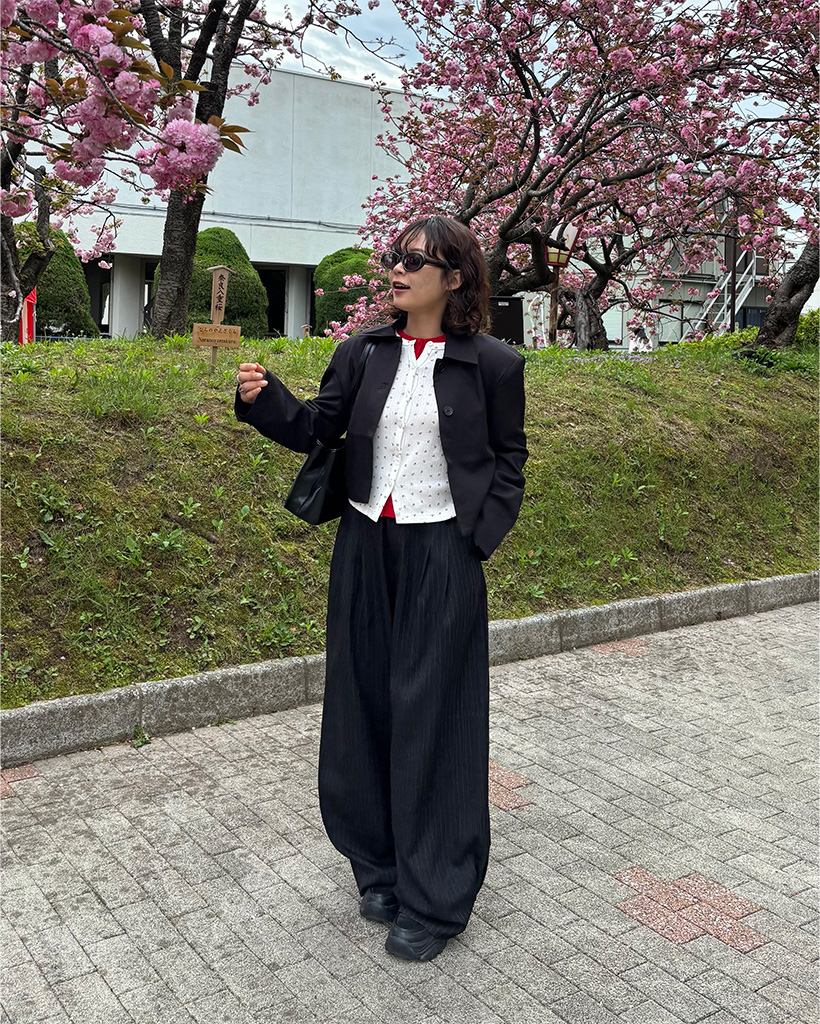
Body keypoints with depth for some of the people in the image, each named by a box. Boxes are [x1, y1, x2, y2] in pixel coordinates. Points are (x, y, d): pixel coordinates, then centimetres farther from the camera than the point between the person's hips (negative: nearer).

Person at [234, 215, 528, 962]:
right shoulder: (363, 353, 5)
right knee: (365, 704, 10)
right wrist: (263, 398, -14)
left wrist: (481, 537, -4)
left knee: (431, 716, 1)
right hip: (365, 545, 4)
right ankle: (380, 867, 30)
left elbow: (509, 455, 5)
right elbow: (314, 429, 5)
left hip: (441, 555, -4)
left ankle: (435, 900, 17)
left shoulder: (491, 363, -4)